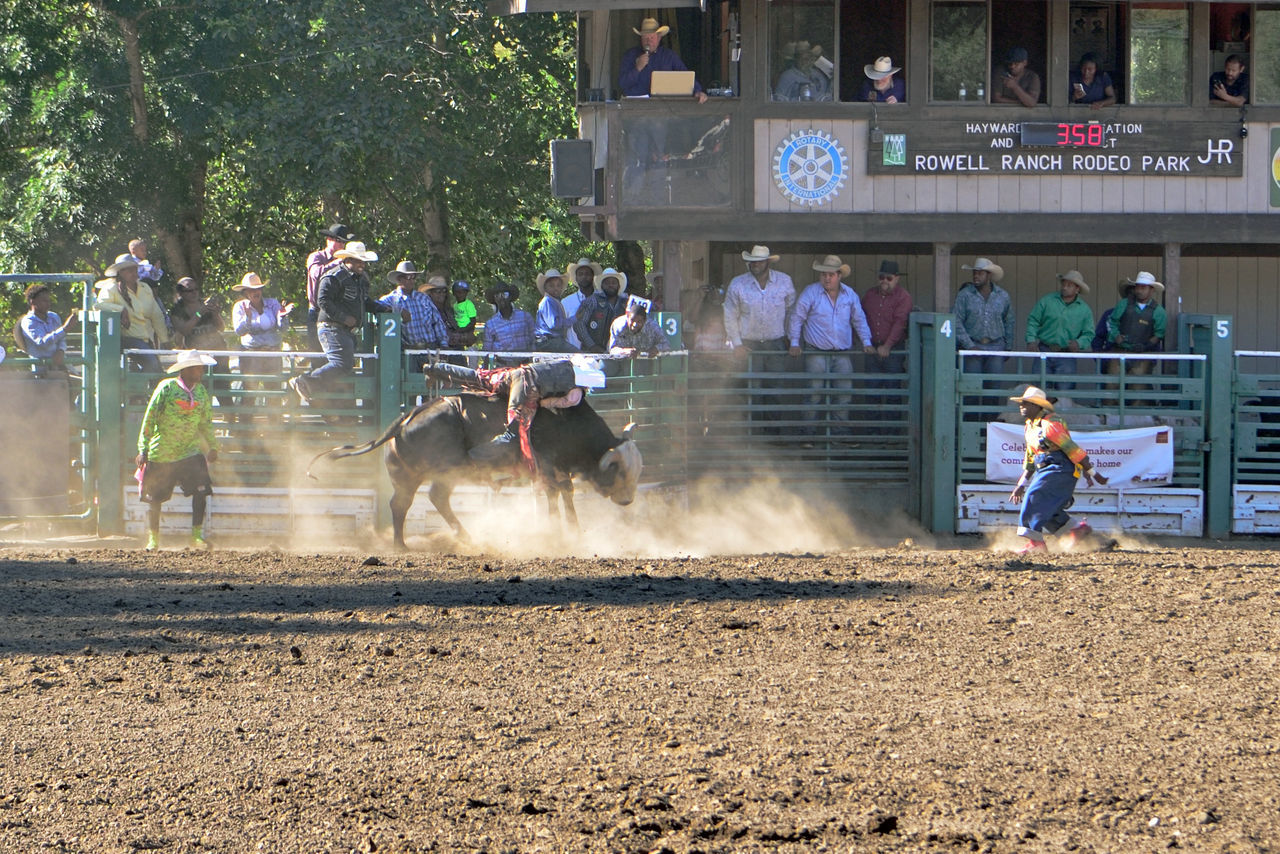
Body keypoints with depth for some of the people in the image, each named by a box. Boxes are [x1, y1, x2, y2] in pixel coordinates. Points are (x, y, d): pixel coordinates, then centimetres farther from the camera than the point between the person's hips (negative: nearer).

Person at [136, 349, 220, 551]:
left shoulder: (201, 392, 4)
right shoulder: (166, 388, -11)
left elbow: (206, 423, 17)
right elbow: (149, 419, -8)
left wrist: (212, 446, 9)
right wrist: (143, 449, -10)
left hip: (190, 452, 3)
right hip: (161, 455, -3)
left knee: (200, 491, -14)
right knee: (154, 498, 5)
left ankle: (197, 536, -5)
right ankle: (153, 539, 21)